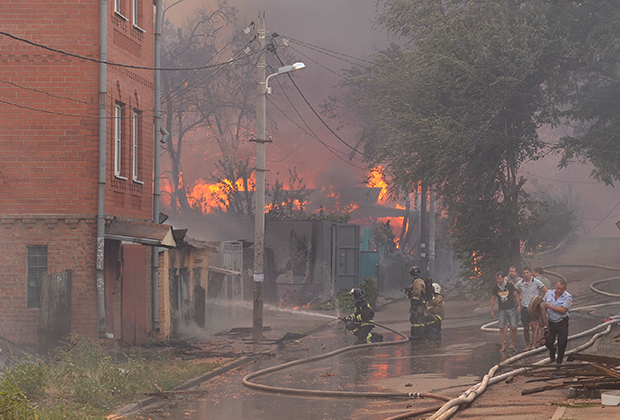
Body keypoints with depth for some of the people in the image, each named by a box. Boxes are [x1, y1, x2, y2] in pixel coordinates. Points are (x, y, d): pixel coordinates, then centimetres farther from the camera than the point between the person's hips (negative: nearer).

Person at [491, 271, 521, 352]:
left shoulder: (509, 285, -8)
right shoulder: (495, 287, -1)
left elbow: (516, 295, 0)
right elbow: (493, 299, 9)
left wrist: (519, 305, -6)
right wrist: (492, 311, 8)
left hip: (511, 308, -2)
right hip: (502, 310, 2)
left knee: (513, 327, -5)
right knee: (502, 328, -2)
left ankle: (512, 345, 9)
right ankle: (503, 346, 6)